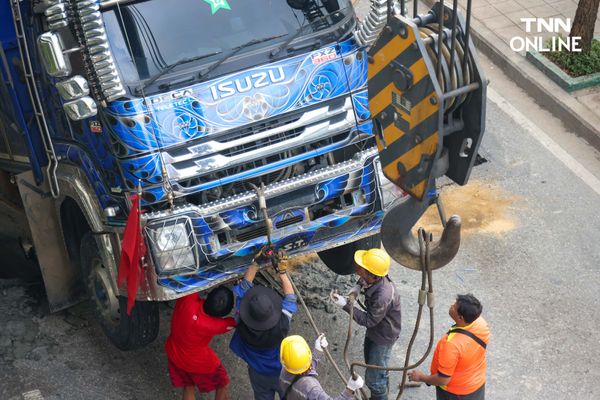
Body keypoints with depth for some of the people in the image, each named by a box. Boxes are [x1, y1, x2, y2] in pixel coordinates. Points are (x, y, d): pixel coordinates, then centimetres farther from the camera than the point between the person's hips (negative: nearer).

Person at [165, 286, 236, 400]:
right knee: (222, 385, 23)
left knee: (188, 388, 27)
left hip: (174, 354, 4)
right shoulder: (214, 326, -38)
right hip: (199, 363, -4)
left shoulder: (187, 300, -35)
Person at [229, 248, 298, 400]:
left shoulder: (242, 324, -34)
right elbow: (290, 297, -22)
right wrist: (282, 270, -22)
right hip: (282, 372, -2)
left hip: (258, 373, 2)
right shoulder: (281, 326, -39)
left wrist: (256, 262, -23)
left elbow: (244, 286, -24)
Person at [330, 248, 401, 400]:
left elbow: (368, 320, -29)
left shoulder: (383, 296, -42)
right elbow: (364, 280, 9)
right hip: (374, 330, 9)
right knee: (374, 366, 29)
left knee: (374, 378, 4)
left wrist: (345, 305, -32)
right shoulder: (373, 279, -18)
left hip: (383, 337, -9)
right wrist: (358, 286, -12)